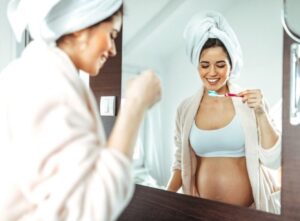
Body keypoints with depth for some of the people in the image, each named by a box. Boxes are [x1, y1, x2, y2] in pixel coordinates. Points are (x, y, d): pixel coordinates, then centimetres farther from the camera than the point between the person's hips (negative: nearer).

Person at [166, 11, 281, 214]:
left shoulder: (250, 103, -9)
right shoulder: (186, 108, -3)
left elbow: (273, 161, -12)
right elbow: (181, 162, 6)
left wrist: (261, 113, -21)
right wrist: (167, 195, -5)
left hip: (250, 208, -2)